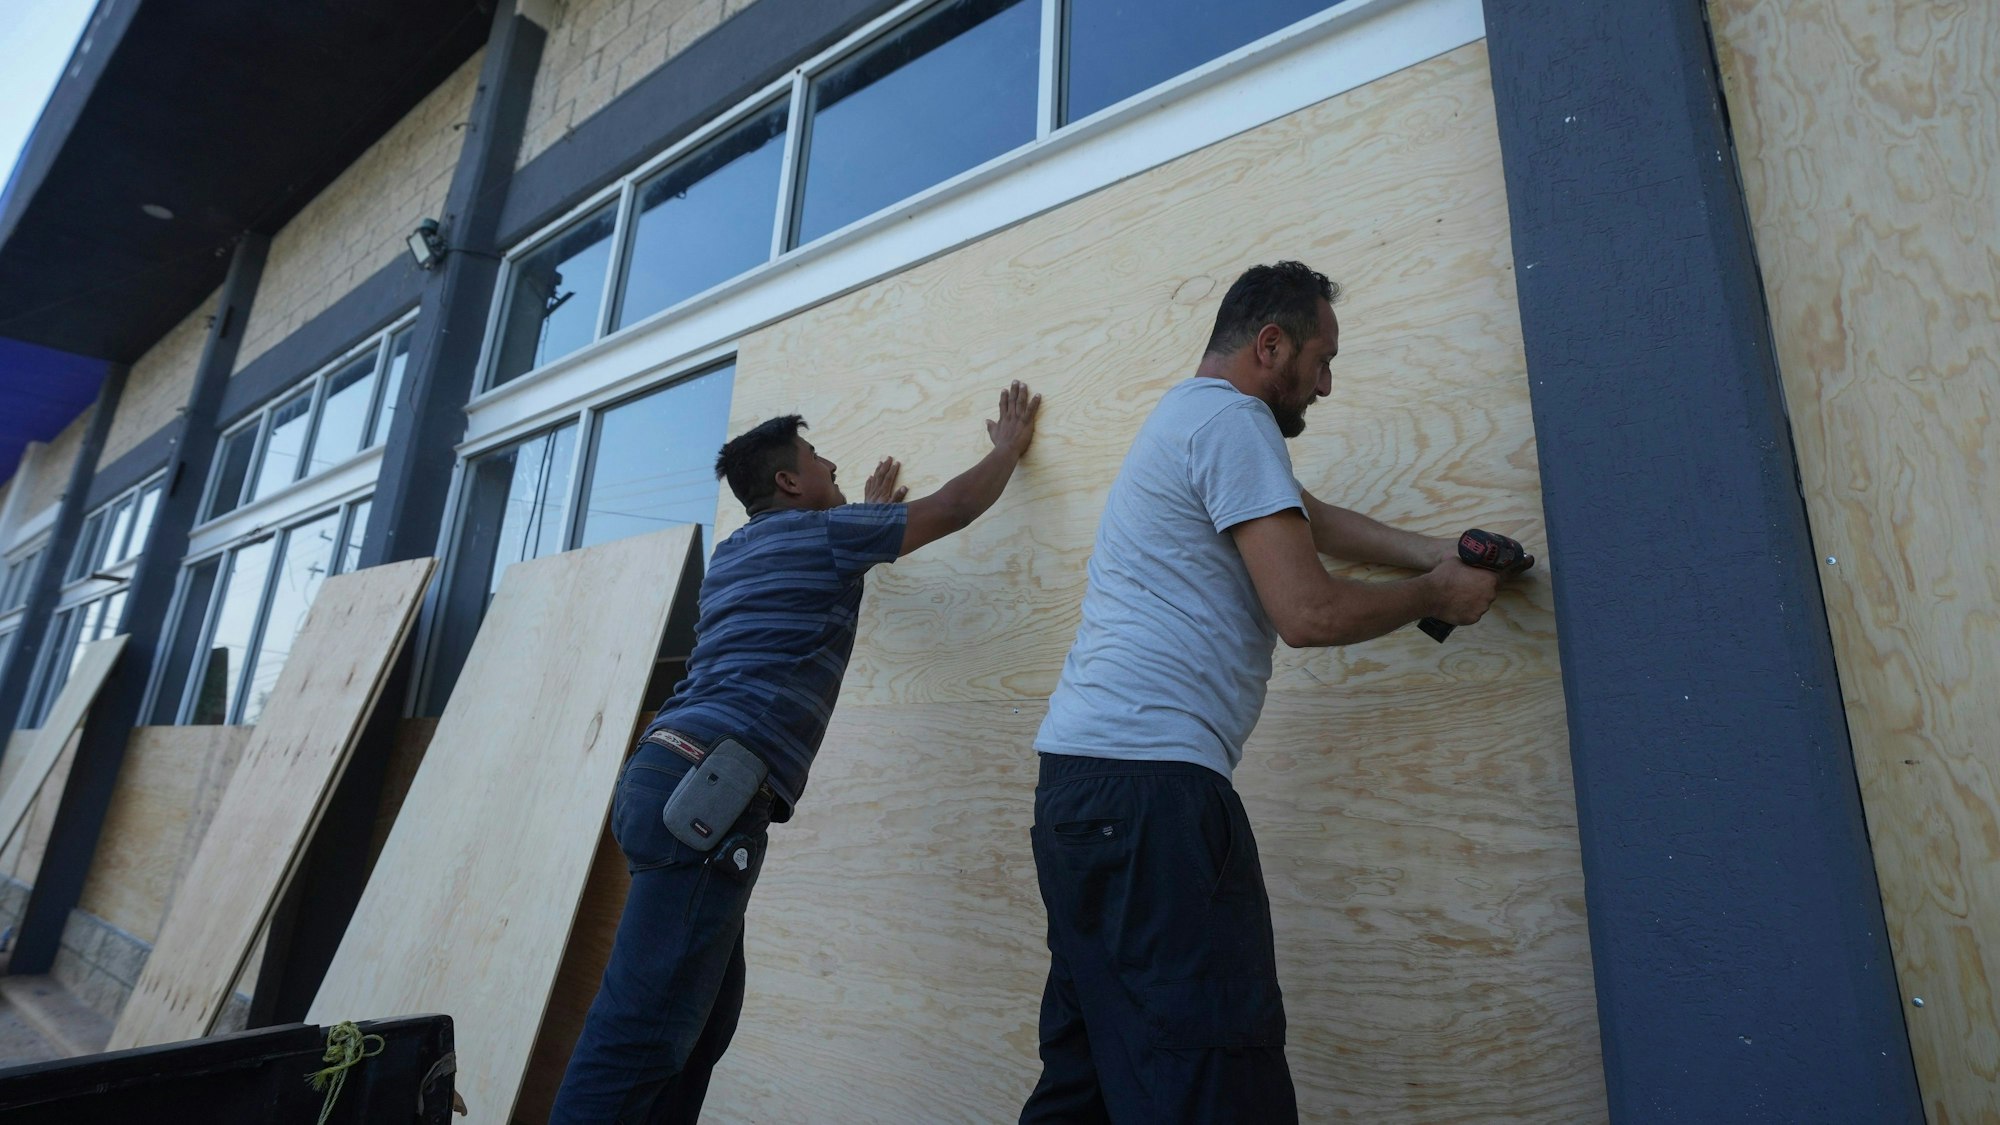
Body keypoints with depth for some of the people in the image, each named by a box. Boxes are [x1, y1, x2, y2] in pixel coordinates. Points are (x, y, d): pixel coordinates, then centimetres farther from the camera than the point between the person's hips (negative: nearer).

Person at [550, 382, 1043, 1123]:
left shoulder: (739, 553, 25)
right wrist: (1010, 445, 28)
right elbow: (953, 509, 11)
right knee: (643, 1028, -9)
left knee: (700, 1022, 13)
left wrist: (870, 513, 57)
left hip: (675, 779, 10)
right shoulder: (818, 531, 2)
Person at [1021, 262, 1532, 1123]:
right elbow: (1312, 613, -11)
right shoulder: (1232, 418, -6)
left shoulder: (1189, 415, 25)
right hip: (1148, 776, -11)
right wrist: (1436, 596, 6)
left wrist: (1433, 555, 24)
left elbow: (1307, 517, 32)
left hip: (1081, 771, 11)